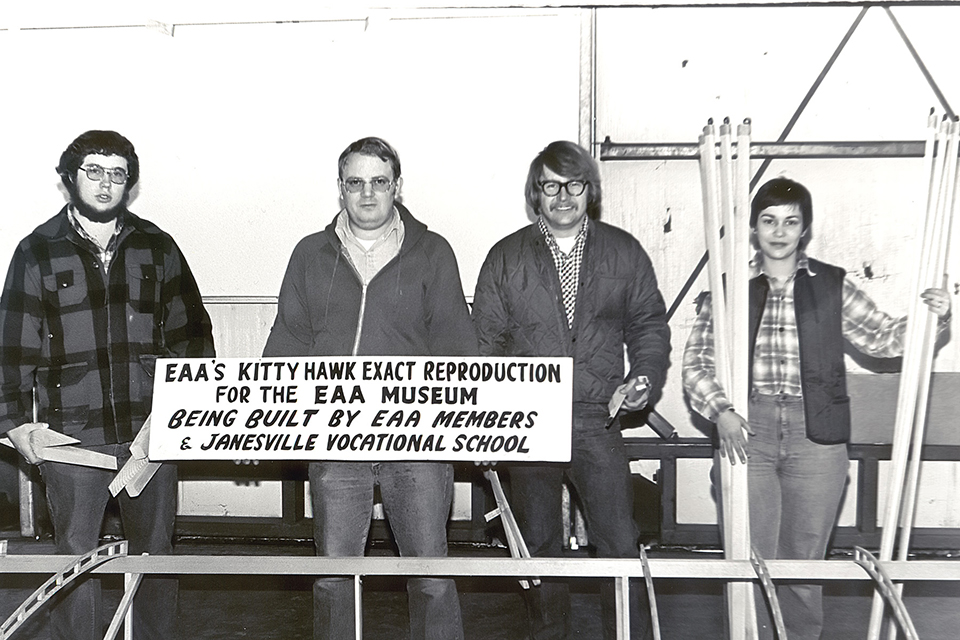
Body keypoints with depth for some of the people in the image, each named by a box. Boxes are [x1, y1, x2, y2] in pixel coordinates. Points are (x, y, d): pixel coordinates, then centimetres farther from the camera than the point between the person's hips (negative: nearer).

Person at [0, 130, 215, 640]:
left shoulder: (156, 247, 9)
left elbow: (190, 330, 10)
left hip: (151, 429, 2)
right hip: (71, 433, -1)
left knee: (156, 553, 11)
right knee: (75, 559, 5)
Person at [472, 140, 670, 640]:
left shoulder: (624, 252, 7)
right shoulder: (506, 258, 6)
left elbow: (649, 324, 13)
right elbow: (485, 342, 6)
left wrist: (646, 378, -5)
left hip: (597, 421, 0)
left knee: (620, 543, -4)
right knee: (537, 544, 11)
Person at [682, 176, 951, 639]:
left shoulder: (831, 285, 7)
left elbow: (884, 339, 9)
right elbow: (696, 359, 3)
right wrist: (720, 412, -12)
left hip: (815, 433, 0)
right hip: (746, 431, 0)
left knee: (804, 559, 8)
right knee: (752, 558, 0)